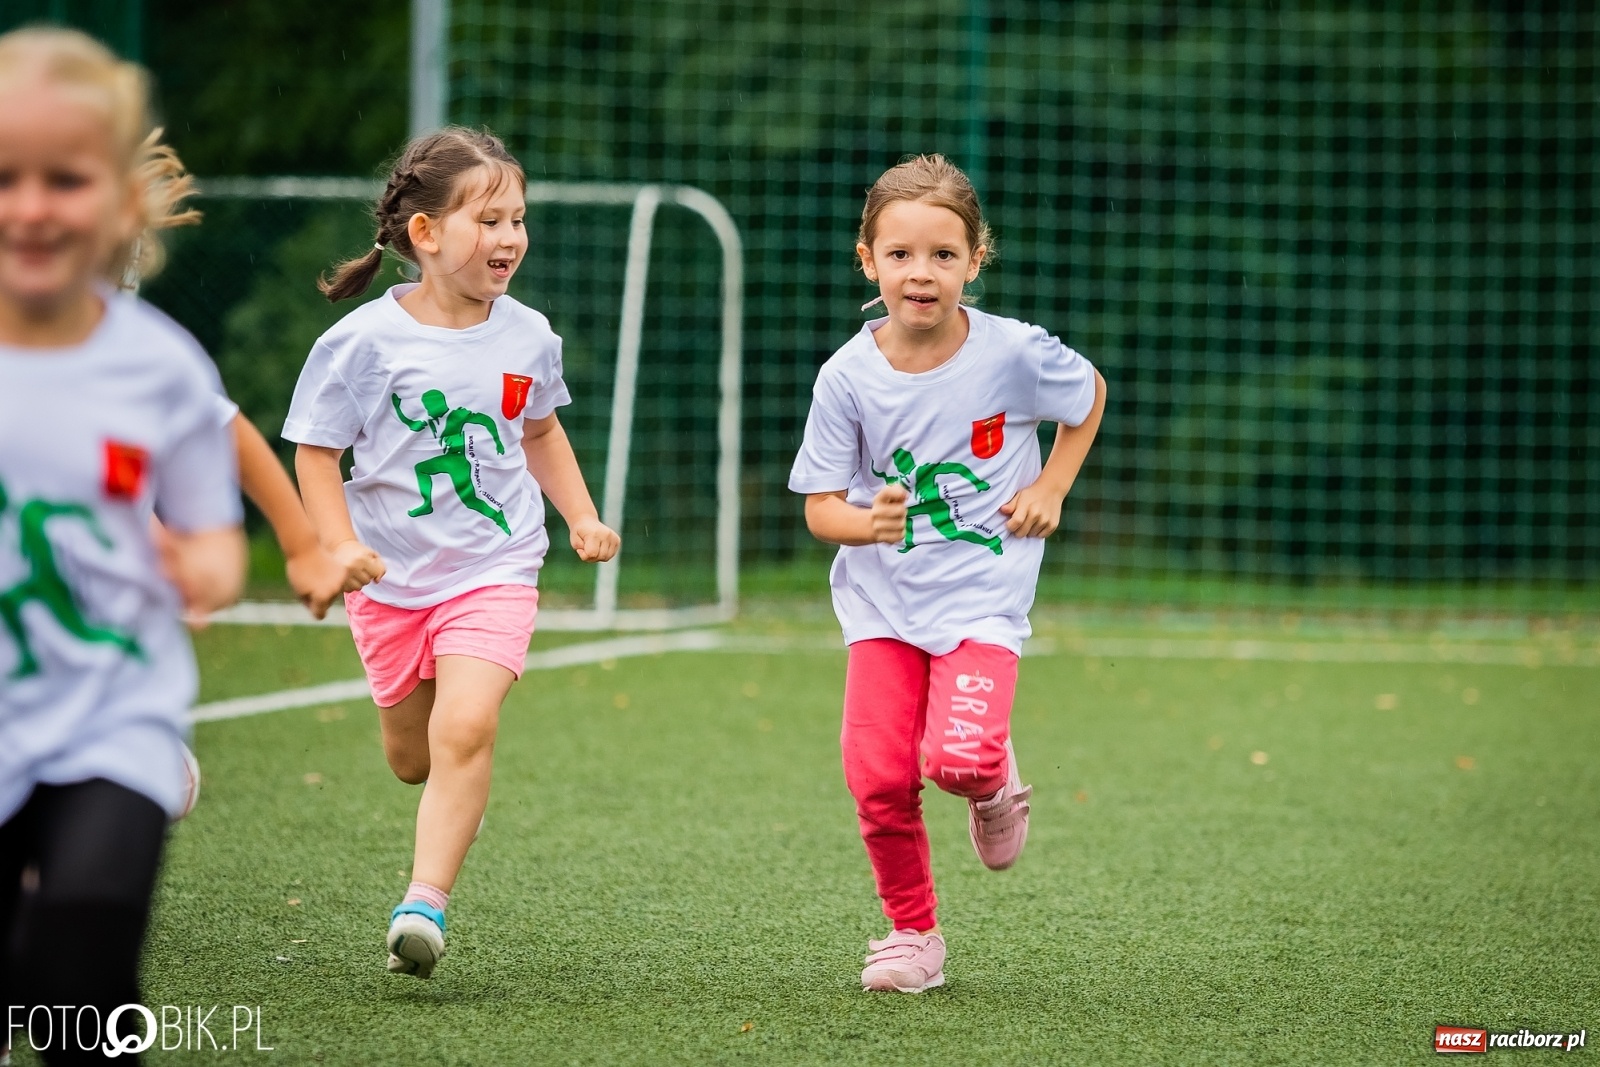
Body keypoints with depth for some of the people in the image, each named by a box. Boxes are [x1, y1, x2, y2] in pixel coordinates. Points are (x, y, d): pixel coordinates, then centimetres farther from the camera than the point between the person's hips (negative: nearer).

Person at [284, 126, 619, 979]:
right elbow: (316, 449, -6)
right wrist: (339, 545, -19)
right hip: (393, 575, 0)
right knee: (411, 756, 13)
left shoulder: (528, 336, 0)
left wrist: (583, 517, 11)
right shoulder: (366, 340, -12)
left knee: (465, 729, -21)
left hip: (494, 569, 0)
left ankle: (425, 901, -20)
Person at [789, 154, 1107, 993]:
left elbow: (1089, 395, 10)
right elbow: (820, 506, -5)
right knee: (878, 775, -9)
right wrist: (866, 523, -27)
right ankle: (913, 933, 14)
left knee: (958, 757, -23)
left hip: (983, 595, -2)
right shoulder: (848, 377, -9)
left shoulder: (1014, 353, -11)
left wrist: (1051, 489, 2)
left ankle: (992, 782, 16)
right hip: (881, 599, 2)